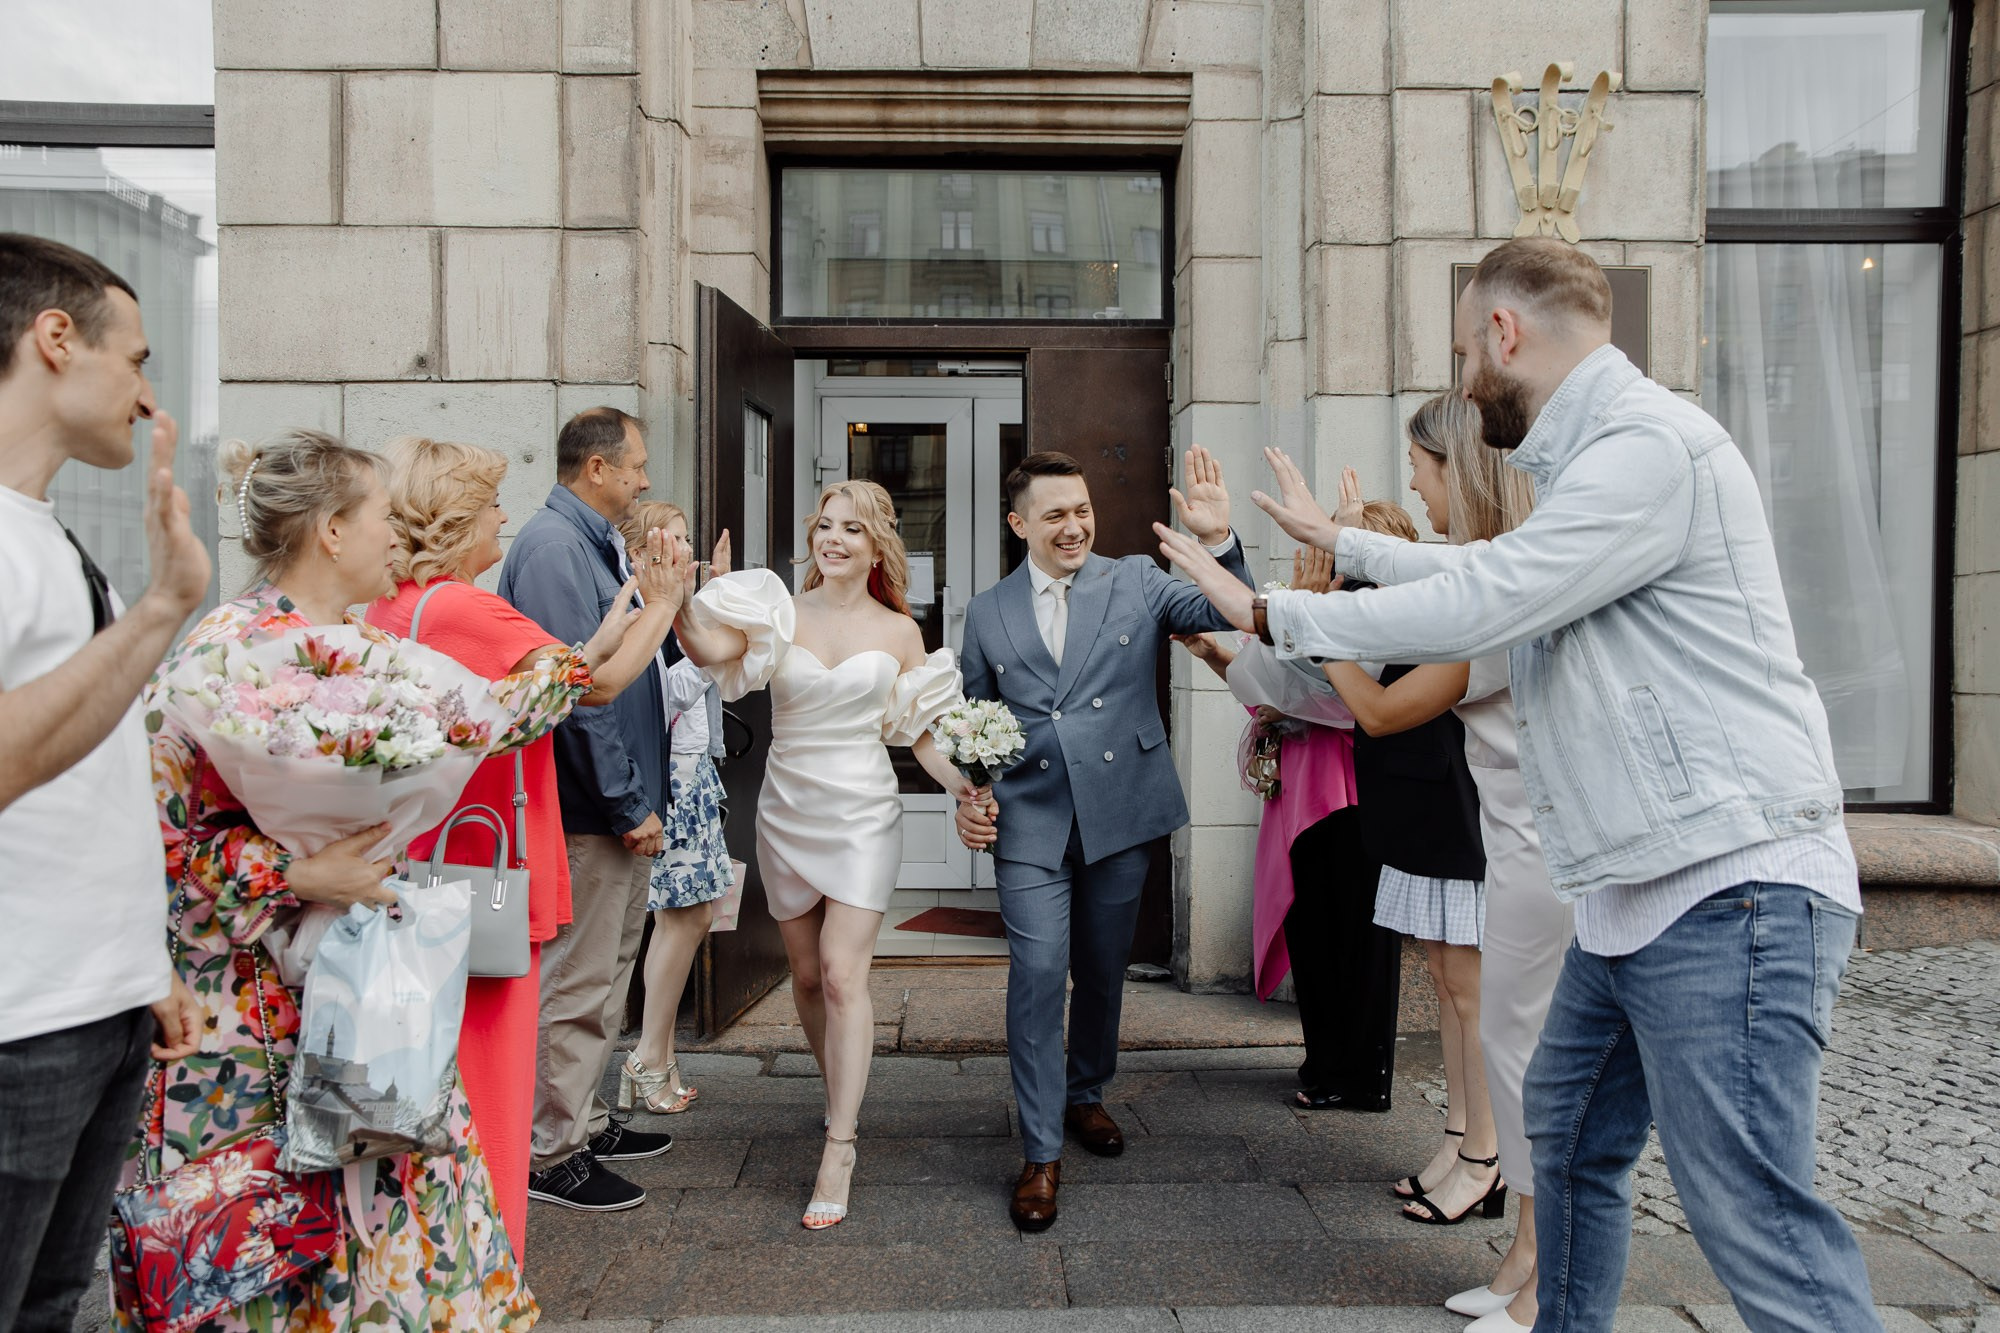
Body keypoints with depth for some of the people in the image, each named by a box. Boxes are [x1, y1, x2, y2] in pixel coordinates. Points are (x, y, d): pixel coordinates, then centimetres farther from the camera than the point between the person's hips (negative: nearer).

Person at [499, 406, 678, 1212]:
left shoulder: (591, 545, 15)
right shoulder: (555, 546, -17)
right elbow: (574, 687, -23)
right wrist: (630, 804, -20)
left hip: (614, 810, 11)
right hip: (591, 812, -11)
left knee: (603, 974, 19)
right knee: (577, 984, 0)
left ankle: (584, 1122, 33)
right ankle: (552, 1154, 14)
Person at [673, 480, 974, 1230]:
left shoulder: (898, 631, 3)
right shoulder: (780, 614, 0)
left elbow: (916, 730, 5)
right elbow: (713, 647, -20)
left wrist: (960, 782, -11)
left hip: (862, 813, -2)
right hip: (787, 811, 2)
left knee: (843, 974, -11)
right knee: (807, 976, 12)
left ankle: (838, 1153, -3)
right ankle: (843, 1102, 35)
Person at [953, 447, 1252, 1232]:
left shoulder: (1137, 583, 2)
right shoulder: (987, 613, 6)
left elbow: (1228, 617, -9)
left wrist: (1219, 541, -24)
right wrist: (969, 799, -3)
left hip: (1121, 811, 1)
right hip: (1030, 819, 0)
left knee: (1103, 969, 15)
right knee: (1037, 972, -8)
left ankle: (1086, 1095, 41)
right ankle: (1041, 1156, 5)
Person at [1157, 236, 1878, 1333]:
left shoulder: (1649, 446, -17)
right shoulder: (1591, 458, 17)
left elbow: (1471, 606, -22)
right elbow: (1486, 569, 33)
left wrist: (1265, 612, -10)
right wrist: (1335, 537, 39)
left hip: (1727, 891, -11)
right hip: (1637, 894, 11)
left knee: (1754, 1220, -7)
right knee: (1569, 1131, 21)